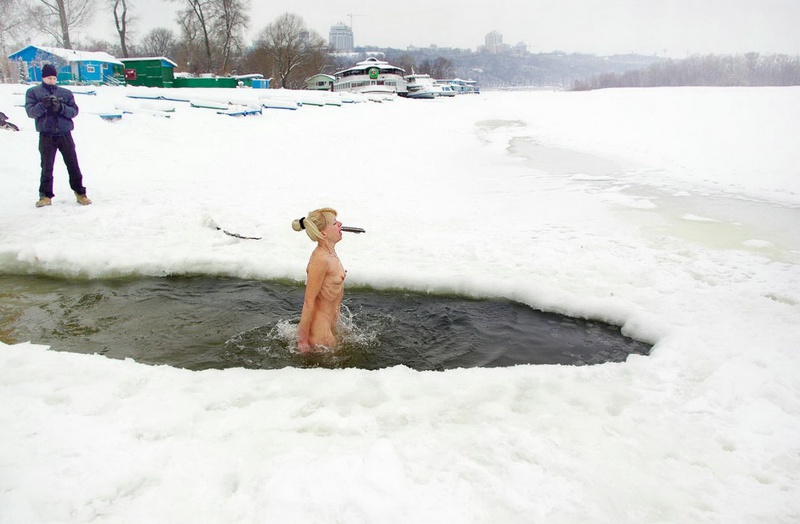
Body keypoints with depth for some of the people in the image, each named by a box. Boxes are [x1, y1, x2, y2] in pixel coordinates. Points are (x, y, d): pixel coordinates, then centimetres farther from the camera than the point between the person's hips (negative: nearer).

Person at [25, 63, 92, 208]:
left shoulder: (66, 93, 9)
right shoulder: (33, 92, 6)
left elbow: (74, 111, 1)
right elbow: (30, 111, -4)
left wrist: (61, 108, -17)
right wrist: (43, 105, -22)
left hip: (65, 134, 1)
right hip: (46, 136, 0)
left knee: (73, 166, 3)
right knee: (47, 167, 6)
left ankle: (80, 193, 12)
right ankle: (46, 195, 14)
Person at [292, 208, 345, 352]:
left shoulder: (330, 252, 2)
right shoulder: (320, 260, -26)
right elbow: (309, 302, -24)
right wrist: (303, 340, -20)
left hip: (329, 323, 9)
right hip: (319, 328, -9)